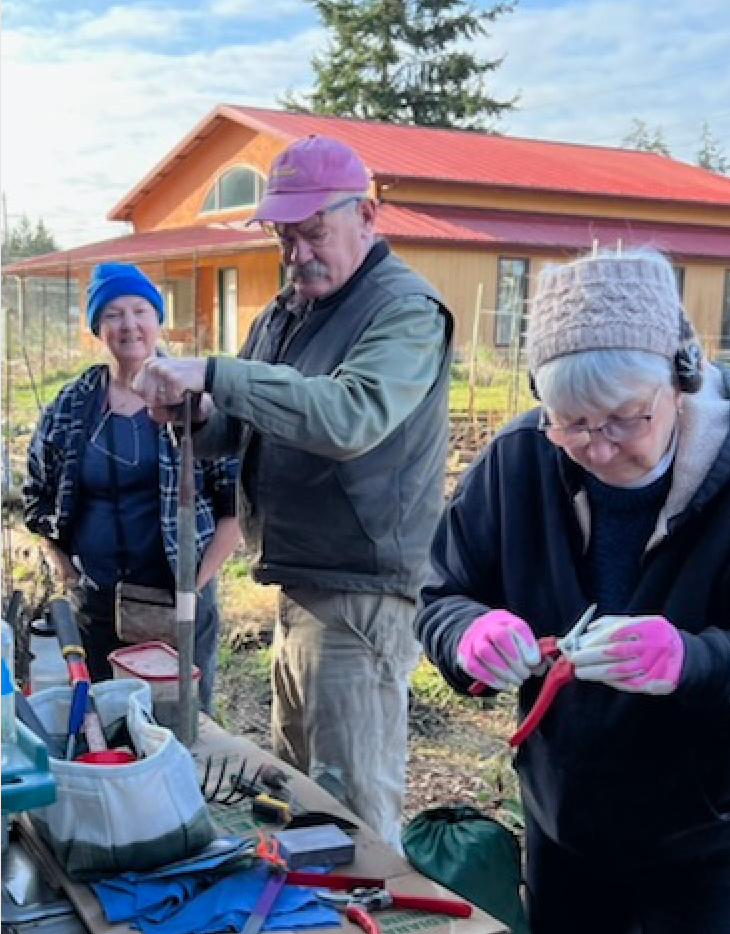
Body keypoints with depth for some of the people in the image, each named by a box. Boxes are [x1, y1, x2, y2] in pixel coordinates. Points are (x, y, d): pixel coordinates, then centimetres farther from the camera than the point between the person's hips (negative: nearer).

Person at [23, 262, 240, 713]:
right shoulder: (69, 406, 4)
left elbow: (237, 501, -4)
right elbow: (36, 494, 14)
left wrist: (198, 581, -8)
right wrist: (63, 567, 5)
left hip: (180, 601, -2)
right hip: (93, 604, 3)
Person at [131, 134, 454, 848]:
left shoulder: (407, 310, -13)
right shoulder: (284, 314, 13)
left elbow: (349, 416, -30)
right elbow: (240, 429, 16)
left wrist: (212, 375, -31)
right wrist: (198, 415, -7)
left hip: (358, 595, -8)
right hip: (297, 588, 9)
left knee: (354, 820, -2)